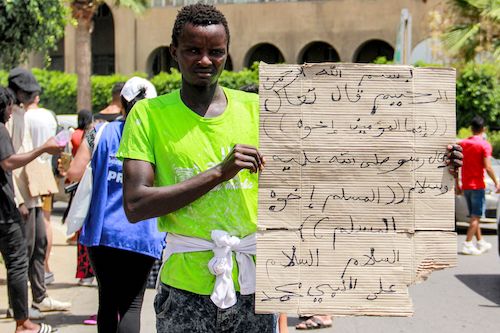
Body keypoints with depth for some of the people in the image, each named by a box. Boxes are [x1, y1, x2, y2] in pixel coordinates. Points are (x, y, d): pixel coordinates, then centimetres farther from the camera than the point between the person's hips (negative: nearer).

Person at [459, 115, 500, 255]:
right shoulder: (484, 145, -10)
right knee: (476, 216, -3)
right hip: (477, 185, -6)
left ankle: (481, 242, 26)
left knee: (474, 216, 16)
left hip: (465, 186, 6)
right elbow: (487, 167, -17)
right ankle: (467, 244, -11)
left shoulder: (462, 143, 6)